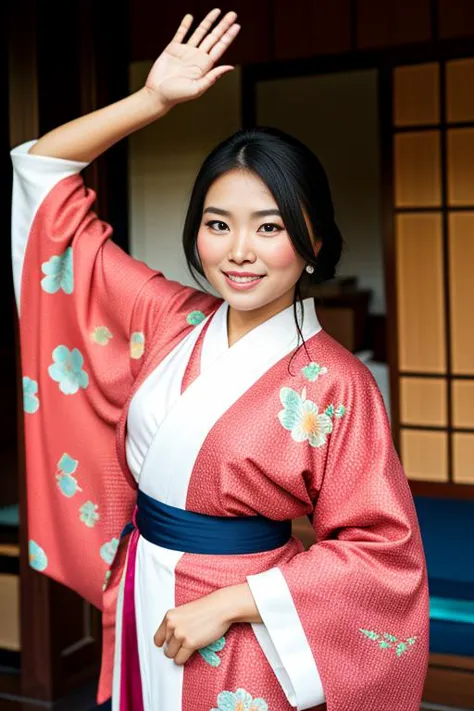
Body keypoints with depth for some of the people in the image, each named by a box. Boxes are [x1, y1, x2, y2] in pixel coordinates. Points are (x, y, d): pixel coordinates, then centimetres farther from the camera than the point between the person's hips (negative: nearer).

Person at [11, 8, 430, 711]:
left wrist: (228, 605, -19)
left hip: (243, 631, -4)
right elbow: (42, 170, 2)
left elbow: (382, 550, -16)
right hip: (139, 609, 5)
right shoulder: (170, 322, -3)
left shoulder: (336, 385, -16)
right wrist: (154, 98, -9)